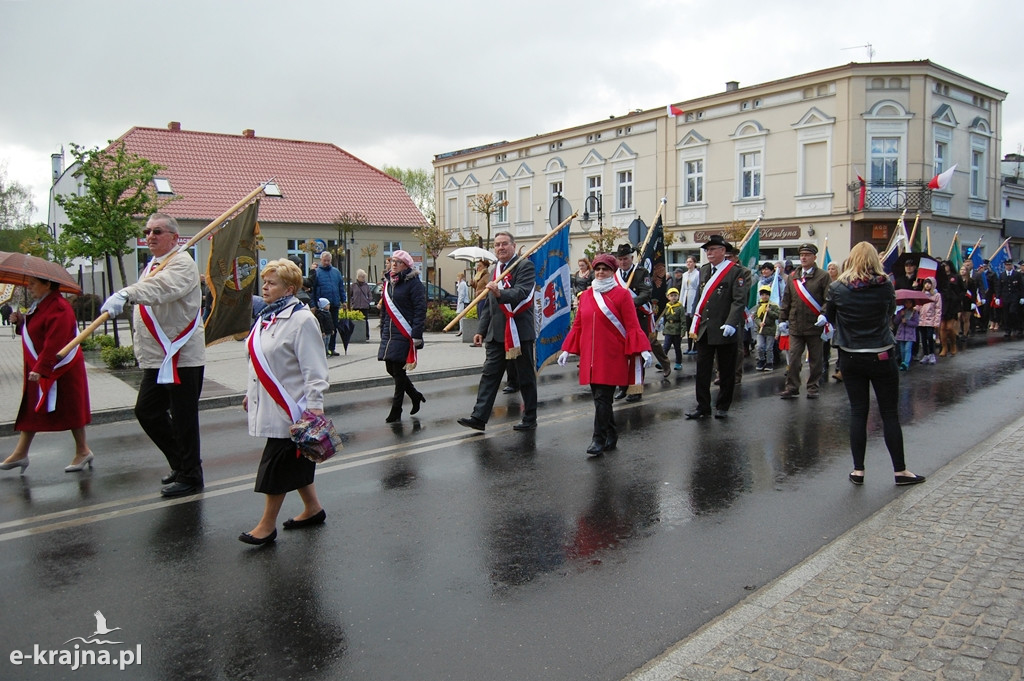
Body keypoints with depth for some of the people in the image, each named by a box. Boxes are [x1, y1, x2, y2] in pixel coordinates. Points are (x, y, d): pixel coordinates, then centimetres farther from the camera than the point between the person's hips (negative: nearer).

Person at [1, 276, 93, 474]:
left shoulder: (58, 309, -20)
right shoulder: (39, 305, 11)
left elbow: (54, 343, -26)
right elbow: (34, 332, 19)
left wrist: (40, 368, -29)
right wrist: (21, 321, 1)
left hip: (60, 371, -10)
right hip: (38, 369, 10)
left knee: (69, 410, 1)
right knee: (31, 410, 11)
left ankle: (83, 451, 13)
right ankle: (20, 453, 17)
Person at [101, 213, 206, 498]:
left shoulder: (182, 263, -13)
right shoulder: (153, 264, 18)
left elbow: (160, 287, -34)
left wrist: (125, 294, -49)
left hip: (182, 356, -10)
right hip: (157, 358, 10)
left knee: (183, 418, -1)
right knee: (147, 411, 15)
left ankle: (189, 476, 13)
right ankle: (182, 461, 30)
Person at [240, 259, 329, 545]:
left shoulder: (301, 320, -16)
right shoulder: (267, 316, 11)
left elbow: (313, 368, -19)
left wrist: (314, 406, -23)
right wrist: (251, 393, 23)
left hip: (289, 407, -9)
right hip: (270, 405, 9)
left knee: (277, 465, 0)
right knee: (294, 462, 16)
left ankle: (267, 525, 11)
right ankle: (313, 509, 30)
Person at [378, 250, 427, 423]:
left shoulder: (413, 282, -7)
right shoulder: (388, 283, 15)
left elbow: (420, 310, -13)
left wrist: (416, 335, -18)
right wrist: (382, 333, 19)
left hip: (404, 334, -7)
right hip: (389, 334, 7)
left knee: (399, 371, -3)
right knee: (391, 369, 9)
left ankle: (396, 411, 9)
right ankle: (415, 396, 30)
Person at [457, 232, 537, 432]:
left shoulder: (525, 265, -5)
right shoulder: (496, 269, 17)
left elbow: (521, 292, -23)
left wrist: (500, 293, -40)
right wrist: (481, 329, 16)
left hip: (520, 331, -6)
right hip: (497, 333, 7)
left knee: (526, 377, 5)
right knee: (489, 374, 2)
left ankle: (530, 419, 16)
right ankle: (479, 417, 1)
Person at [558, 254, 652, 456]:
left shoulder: (621, 294, -2)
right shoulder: (585, 295, 12)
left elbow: (632, 326, -5)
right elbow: (577, 325, 15)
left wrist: (643, 349, -15)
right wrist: (567, 350, 12)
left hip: (612, 357, -5)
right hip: (590, 357, 5)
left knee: (602, 399, -8)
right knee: (601, 398, 10)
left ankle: (599, 440, -1)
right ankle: (611, 435, 24)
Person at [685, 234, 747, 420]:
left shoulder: (735, 271, -7)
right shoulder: (703, 270, 12)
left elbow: (739, 300, -14)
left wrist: (731, 323, -24)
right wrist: (695, 322, 13)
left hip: (725, 331, -5)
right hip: (704, 330, 5)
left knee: (726, 371, 7)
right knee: (702, 370, 4)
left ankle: (722, 407, 19)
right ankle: (703, 407, 10)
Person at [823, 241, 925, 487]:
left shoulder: (836, 288, -8)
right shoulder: (885, 286, -8)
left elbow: (829, 318, 6)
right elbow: (891, 314, 8)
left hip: (850, 358, 1)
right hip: (882, 356, -1)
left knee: (858, 412, 8)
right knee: (890, 413, 8)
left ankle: (858, 470, 11)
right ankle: (899, 470, 16)